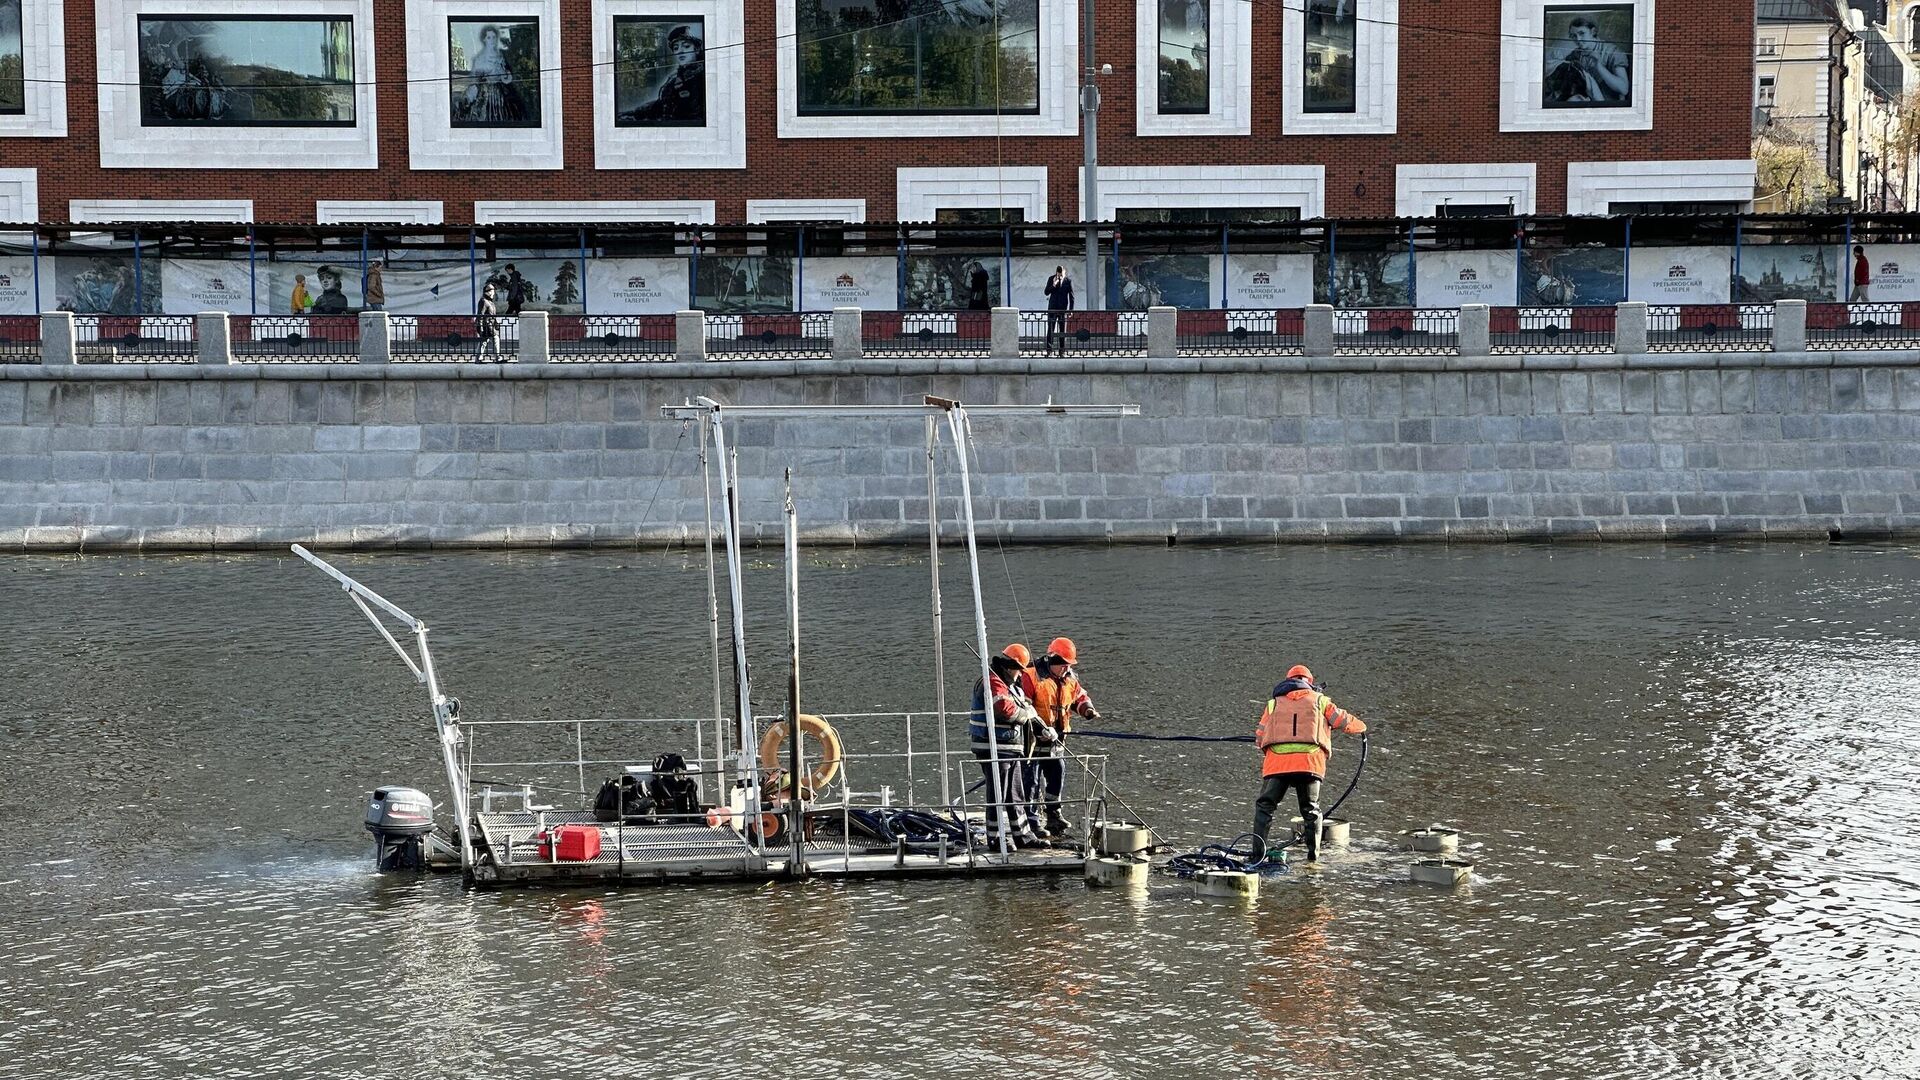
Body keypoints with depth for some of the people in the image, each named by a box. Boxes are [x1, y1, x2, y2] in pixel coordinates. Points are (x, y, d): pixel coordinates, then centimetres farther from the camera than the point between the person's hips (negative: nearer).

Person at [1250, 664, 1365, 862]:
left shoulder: (1273, 703, 21)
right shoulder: (1319, 700, 18)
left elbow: (1259, 737, 19)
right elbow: (1344, 720, 22)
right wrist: (1360, 726, 43)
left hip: (1277, 762, 0)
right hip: (1310, 761, 0)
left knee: (1264, 806, 7)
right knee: (1311, 810, 12)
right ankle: (1313, 854, 7)